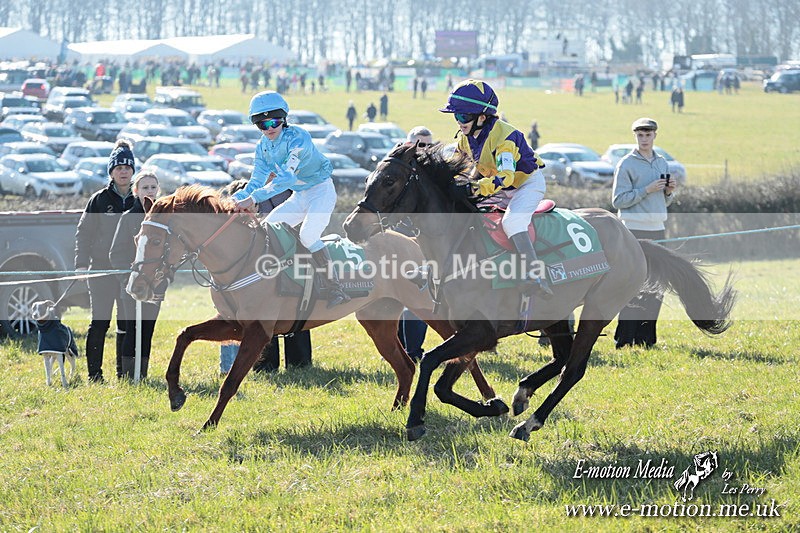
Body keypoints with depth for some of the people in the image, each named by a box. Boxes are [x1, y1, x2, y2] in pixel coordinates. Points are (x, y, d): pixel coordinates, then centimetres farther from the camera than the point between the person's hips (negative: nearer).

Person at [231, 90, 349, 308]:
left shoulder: (298, 138, -28)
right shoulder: (263, 147, -2)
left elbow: (287, 177, -39)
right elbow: (257, 180, -3)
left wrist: (254, 198, -47)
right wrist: (237, 199, -23)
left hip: (321, 190, -8)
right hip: (299, 196, 8)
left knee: (308, 235, -27)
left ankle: (336, 289, -22)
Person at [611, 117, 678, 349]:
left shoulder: (662, 163, 15)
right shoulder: (626, 164, -5)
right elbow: (618, 200, -11)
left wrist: (669, 192, -1)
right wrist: (647, 190, -17)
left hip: (657, 229, 7)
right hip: (635, 230, -7)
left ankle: (646, 335, 13)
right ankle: (625, 337, -9)